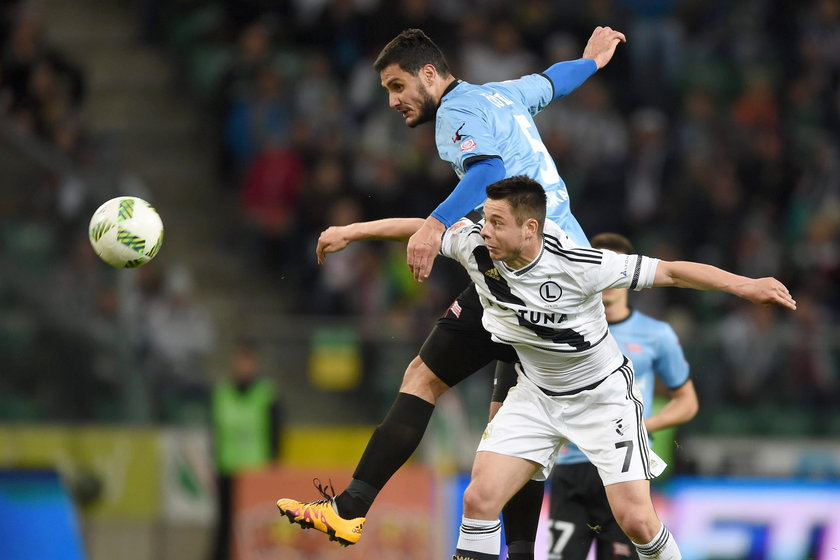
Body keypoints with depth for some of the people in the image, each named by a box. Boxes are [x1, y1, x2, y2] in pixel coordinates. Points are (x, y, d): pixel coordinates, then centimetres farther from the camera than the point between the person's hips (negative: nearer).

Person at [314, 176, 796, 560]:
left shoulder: (576, 266, -29)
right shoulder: (476, 247, -16)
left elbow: (669, 271, -25)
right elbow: (421, 228, 3)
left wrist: (745, 285, -30)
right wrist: (352, 232, 8)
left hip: (603, 393, -4)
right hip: (536, 395, 4)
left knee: (635, 519, -11)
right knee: (480, 498, -11)